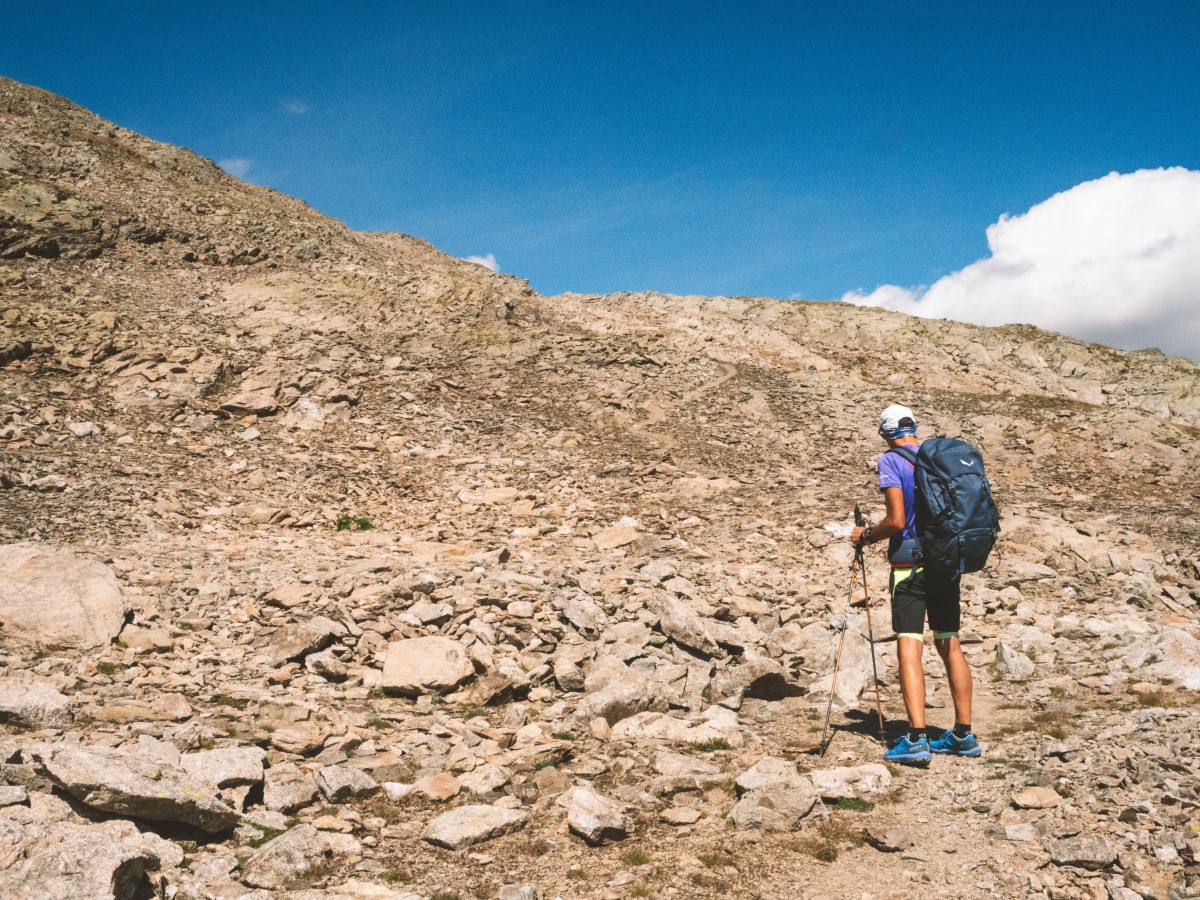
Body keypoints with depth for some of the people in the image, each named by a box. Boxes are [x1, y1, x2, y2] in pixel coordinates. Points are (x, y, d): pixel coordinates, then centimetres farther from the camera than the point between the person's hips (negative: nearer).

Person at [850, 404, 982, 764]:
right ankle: (964, 735, 18)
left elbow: (897, 521, -15)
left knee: (909, 647, -7)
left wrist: (866, 535, 1)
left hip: (911, 563, -6)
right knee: (949, 644, 13)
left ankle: (916, 739, -15)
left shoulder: (890, 461, -8)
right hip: (947, 563, 6)